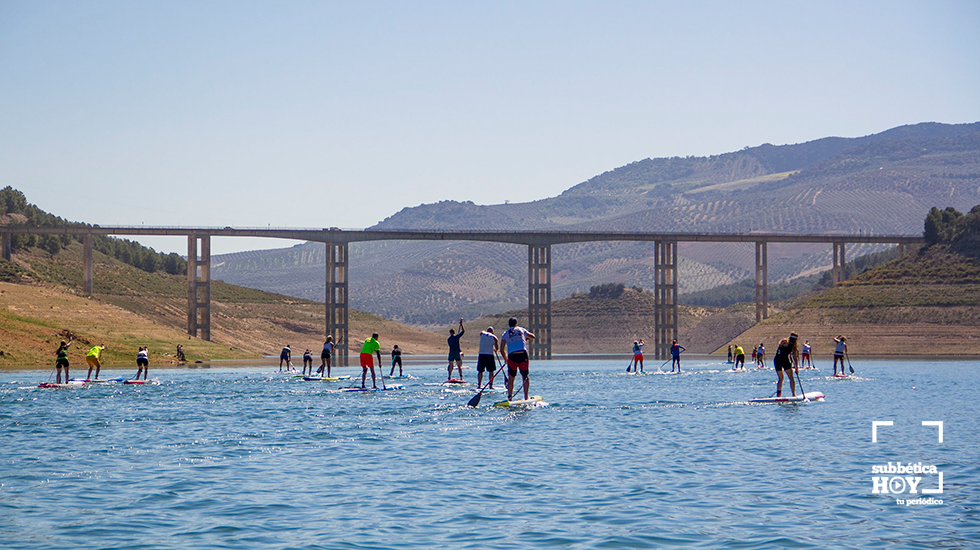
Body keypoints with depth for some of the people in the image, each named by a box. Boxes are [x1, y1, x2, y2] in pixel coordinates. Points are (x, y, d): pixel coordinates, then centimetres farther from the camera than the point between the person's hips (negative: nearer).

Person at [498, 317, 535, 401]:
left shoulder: (505, 333, 12)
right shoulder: (521, 329, 15)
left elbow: (501, 350, 7)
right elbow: (532, 337, 26)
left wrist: (505, 359, 21)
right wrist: (526, 337, 47)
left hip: (512, 356, 0)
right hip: (523, 354, 0)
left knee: (511, 378, 8)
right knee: (525, 376, 10)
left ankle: (509, 397, 1)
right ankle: (526, 397, 5)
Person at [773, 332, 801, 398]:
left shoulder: (782, 342, 21)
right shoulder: (792, 345, 5)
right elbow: (795, 357, 4)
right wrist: (796, 368, 9)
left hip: (776, 359, 5)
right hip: (784, 359, -5)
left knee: (780, 378, 21)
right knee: (791, 378, 4)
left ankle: (778, 394, 15)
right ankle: (793, 395, -1)